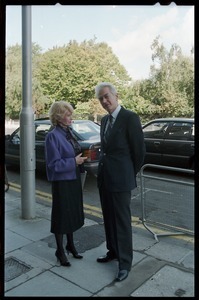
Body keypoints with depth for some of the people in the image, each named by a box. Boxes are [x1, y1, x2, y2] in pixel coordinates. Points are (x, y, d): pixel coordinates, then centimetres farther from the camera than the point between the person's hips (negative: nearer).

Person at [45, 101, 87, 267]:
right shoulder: (53, 136, -17)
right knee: (62, 214, 7)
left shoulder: (69, 132, 7)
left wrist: (80, 158, 1)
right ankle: (60, 250, 27)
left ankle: (70, 244, 38)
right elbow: (54, 164, -19)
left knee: (73, 212, 18)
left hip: (74, 179, 8)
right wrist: (74, 161, -20)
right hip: (62, 182, -8)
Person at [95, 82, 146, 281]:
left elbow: (139, 150, -9)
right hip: (104, 177, 8)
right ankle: (113, 252, 34)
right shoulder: (104, 120, 12)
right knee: (108, 218, 17)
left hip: (120, 179, -7)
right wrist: (103, 170, 15)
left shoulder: (130, 117, -12)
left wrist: (130, 174, 1)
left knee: (122, 221, 2)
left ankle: (125, 262, 17)